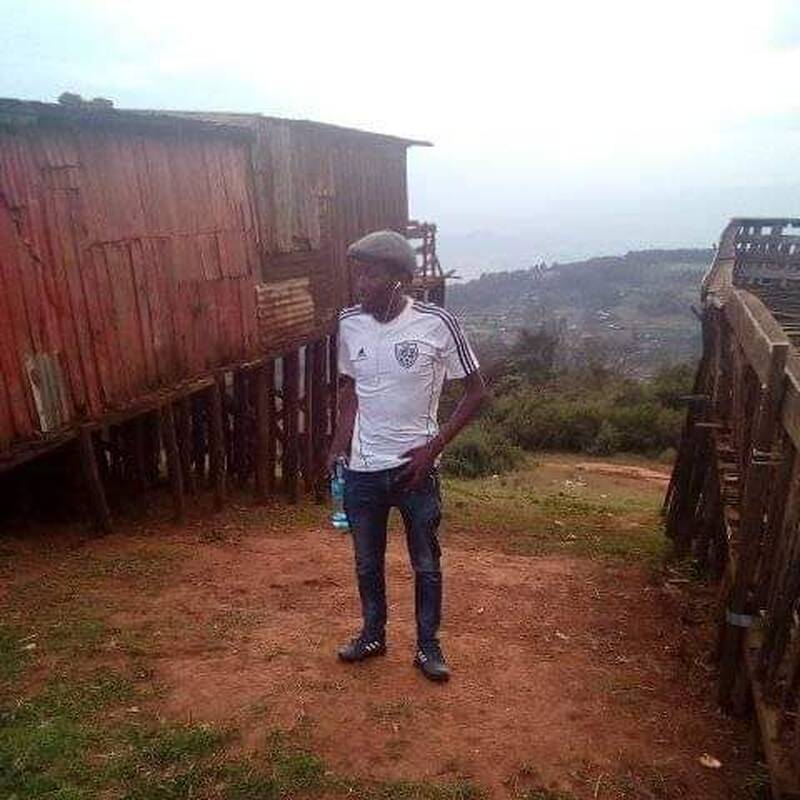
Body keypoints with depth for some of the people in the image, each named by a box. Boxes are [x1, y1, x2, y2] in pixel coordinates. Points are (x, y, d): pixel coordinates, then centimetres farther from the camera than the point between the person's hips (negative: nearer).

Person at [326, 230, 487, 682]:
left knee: (426, 564, 13)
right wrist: (339, 447, 3)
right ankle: (374, 634, 42)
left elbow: (477, 392, -8)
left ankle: (428, 645, 34)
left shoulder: (437, 323, -16)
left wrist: (433, 448, -14)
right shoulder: (350, 323, -3)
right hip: (363, 469, 4)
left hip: (415, 468, -3)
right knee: (367, 562, 18)